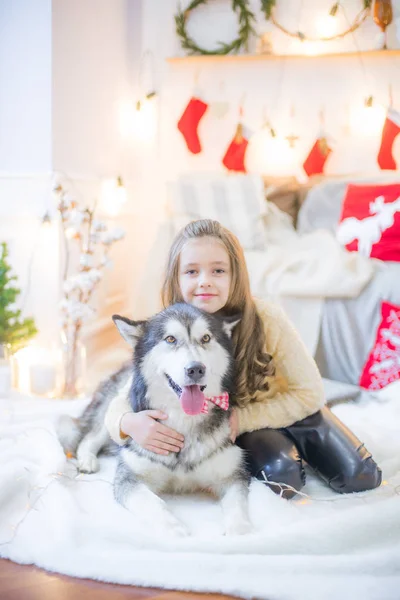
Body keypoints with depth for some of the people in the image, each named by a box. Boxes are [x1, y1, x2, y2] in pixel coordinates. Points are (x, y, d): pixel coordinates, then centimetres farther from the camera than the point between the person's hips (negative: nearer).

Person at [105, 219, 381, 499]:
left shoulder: (267, 318, -27)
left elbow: (310, 393, -17)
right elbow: (121, 402, -17)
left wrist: (240, 419, -27)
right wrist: (128, 422, -42)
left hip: (289, 411, 1)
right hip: (242, 432, 0)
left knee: (359, 476, -13)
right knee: (281, 477, -28)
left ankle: (296, 447, 14)